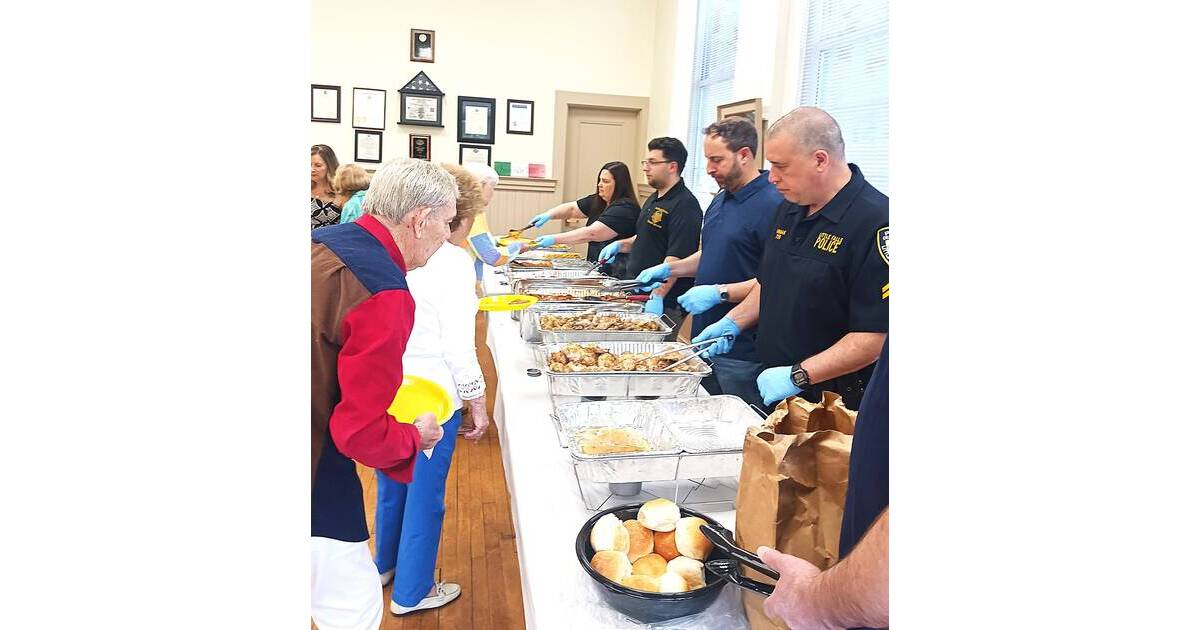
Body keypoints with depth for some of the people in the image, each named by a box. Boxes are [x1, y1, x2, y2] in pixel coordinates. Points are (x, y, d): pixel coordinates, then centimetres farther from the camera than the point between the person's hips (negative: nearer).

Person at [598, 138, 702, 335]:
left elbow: (676, 258, -24)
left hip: (664, 305, -10)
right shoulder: (654, 199, 15)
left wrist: (657, 296, -30)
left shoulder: (684, 206, -16)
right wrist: (620, 245, 13)